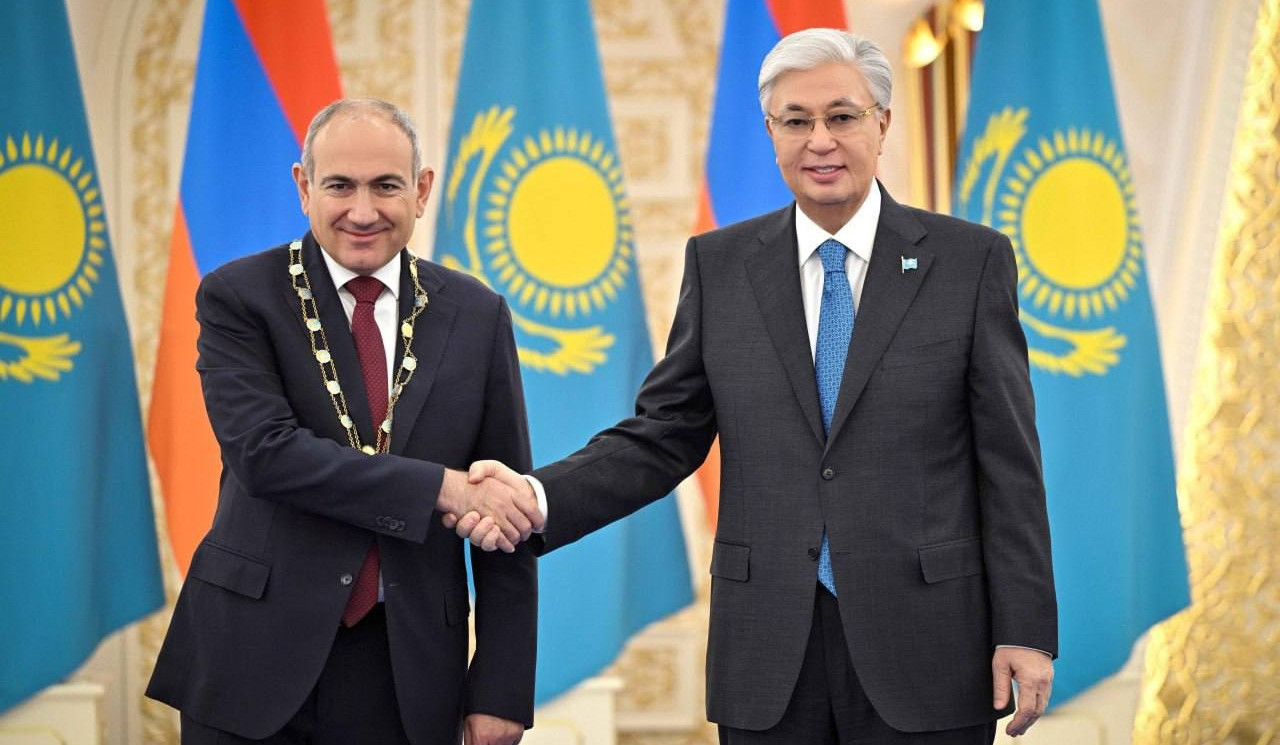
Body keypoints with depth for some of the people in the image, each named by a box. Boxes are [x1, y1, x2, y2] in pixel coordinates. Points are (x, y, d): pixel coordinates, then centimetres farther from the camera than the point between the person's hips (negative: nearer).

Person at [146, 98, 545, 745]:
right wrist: (440, 487, -20)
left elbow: (507, 513, 5)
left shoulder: (476, 316, 5)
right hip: (255, 663, -2)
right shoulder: (239, 298, -2)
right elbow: (262, 451, -17)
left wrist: (501, 690, -1)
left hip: (406, 671, 2)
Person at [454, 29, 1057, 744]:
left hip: (923, 651, -2)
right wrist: (538, 496, -11)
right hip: (769, 658, 2)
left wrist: (1025, 632, -5)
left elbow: (1008, 462, -1)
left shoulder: (971, 259, 1)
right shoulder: (719, 264, 7)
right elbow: (663, 436, 5)